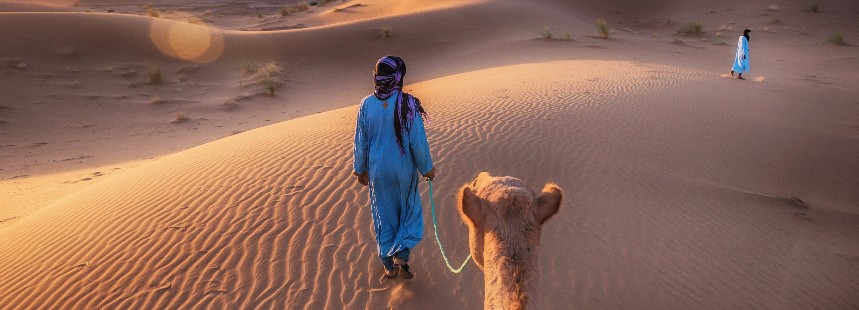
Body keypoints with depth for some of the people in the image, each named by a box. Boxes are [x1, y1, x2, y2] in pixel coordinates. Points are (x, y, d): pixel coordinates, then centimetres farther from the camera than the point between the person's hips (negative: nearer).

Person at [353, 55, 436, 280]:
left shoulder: (367, 105, -8)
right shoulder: (407, 104, -17)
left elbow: (360, 141, -2)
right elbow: (418, 141, -13)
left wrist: (360, 169, 12)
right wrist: (427, 168, 1)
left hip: (377, 170, 3)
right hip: (403, 169, -2)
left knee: (384, 215, 17)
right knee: (409, 211, 19)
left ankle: (389, 265, 26)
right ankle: (401, 255, 5)